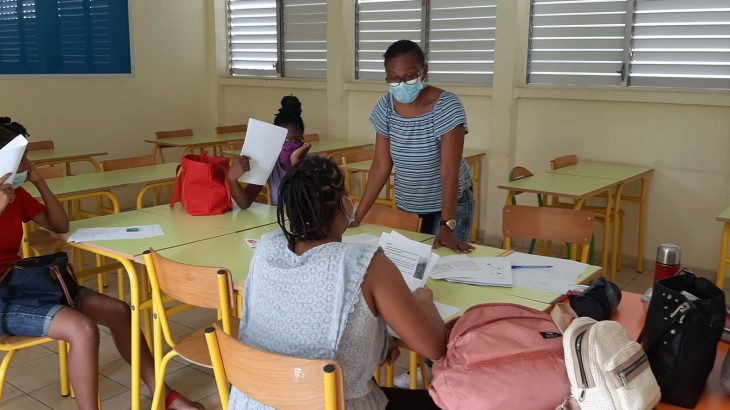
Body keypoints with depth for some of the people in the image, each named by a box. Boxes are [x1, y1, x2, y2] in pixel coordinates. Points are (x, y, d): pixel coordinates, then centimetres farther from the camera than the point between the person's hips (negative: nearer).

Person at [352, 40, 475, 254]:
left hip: (449, 205, -4)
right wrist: (357, 216, -8)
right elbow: (381, 166, -4)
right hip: (406, 207, 4)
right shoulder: (385, 107, -7)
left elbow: (449, 171, -25)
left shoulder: (446, 106, -21)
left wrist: (447, 226, -32)